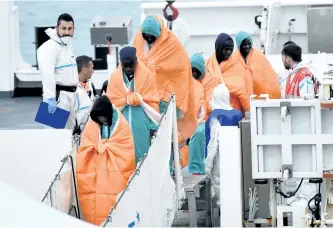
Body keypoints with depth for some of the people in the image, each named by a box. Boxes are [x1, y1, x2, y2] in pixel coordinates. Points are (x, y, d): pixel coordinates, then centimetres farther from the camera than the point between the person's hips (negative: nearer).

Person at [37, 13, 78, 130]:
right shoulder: (50, 47, -14)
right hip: (58, 95, -9)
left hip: (71, 95, 9)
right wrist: (51, 99, -30)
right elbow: (47, 74, -23)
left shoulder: (68, 45, 16)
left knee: (69, 129, 14)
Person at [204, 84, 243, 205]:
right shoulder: (236, 114, 3)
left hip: (219, 155, -6)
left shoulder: (216, 115, -14)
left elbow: (214, 140, -16)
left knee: (218, 183, 0)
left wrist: (208, 162, -13)